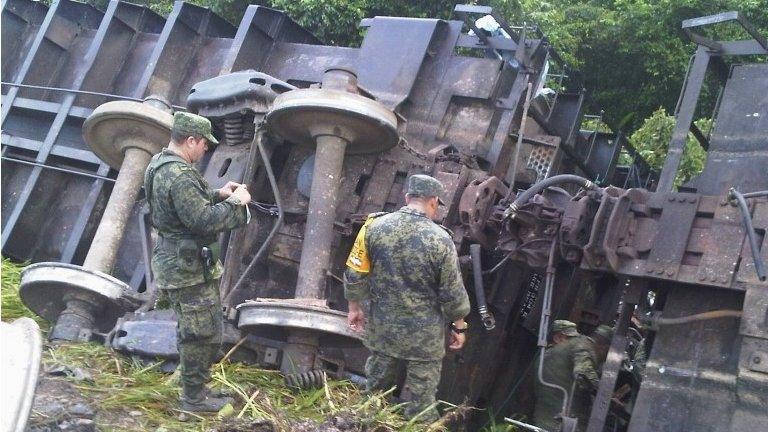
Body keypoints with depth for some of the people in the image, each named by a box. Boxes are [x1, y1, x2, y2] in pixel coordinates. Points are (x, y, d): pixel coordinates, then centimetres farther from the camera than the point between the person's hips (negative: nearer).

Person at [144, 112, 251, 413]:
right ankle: (194, 397, 15)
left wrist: (217, 194, 9)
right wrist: (236, 202, -17)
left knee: (191, 330, 22)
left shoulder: (159, 164, 8)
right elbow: (204, 220, -29)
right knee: (203, 333, 2)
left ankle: (193, 385, 36)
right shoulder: (180, 176, -25)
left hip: (174, 261, 11)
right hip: (189, 268, -11)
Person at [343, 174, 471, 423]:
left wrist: (354, 307, 14)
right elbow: (452, 292, -10)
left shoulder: (375, 226, -8)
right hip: (423, 333, -3)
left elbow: (355, 273, -1)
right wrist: (459, 327, 5)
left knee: (376, 389, 22)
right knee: (422, 399, 11)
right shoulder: (440, 239, -18)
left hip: (381, 326, 4)